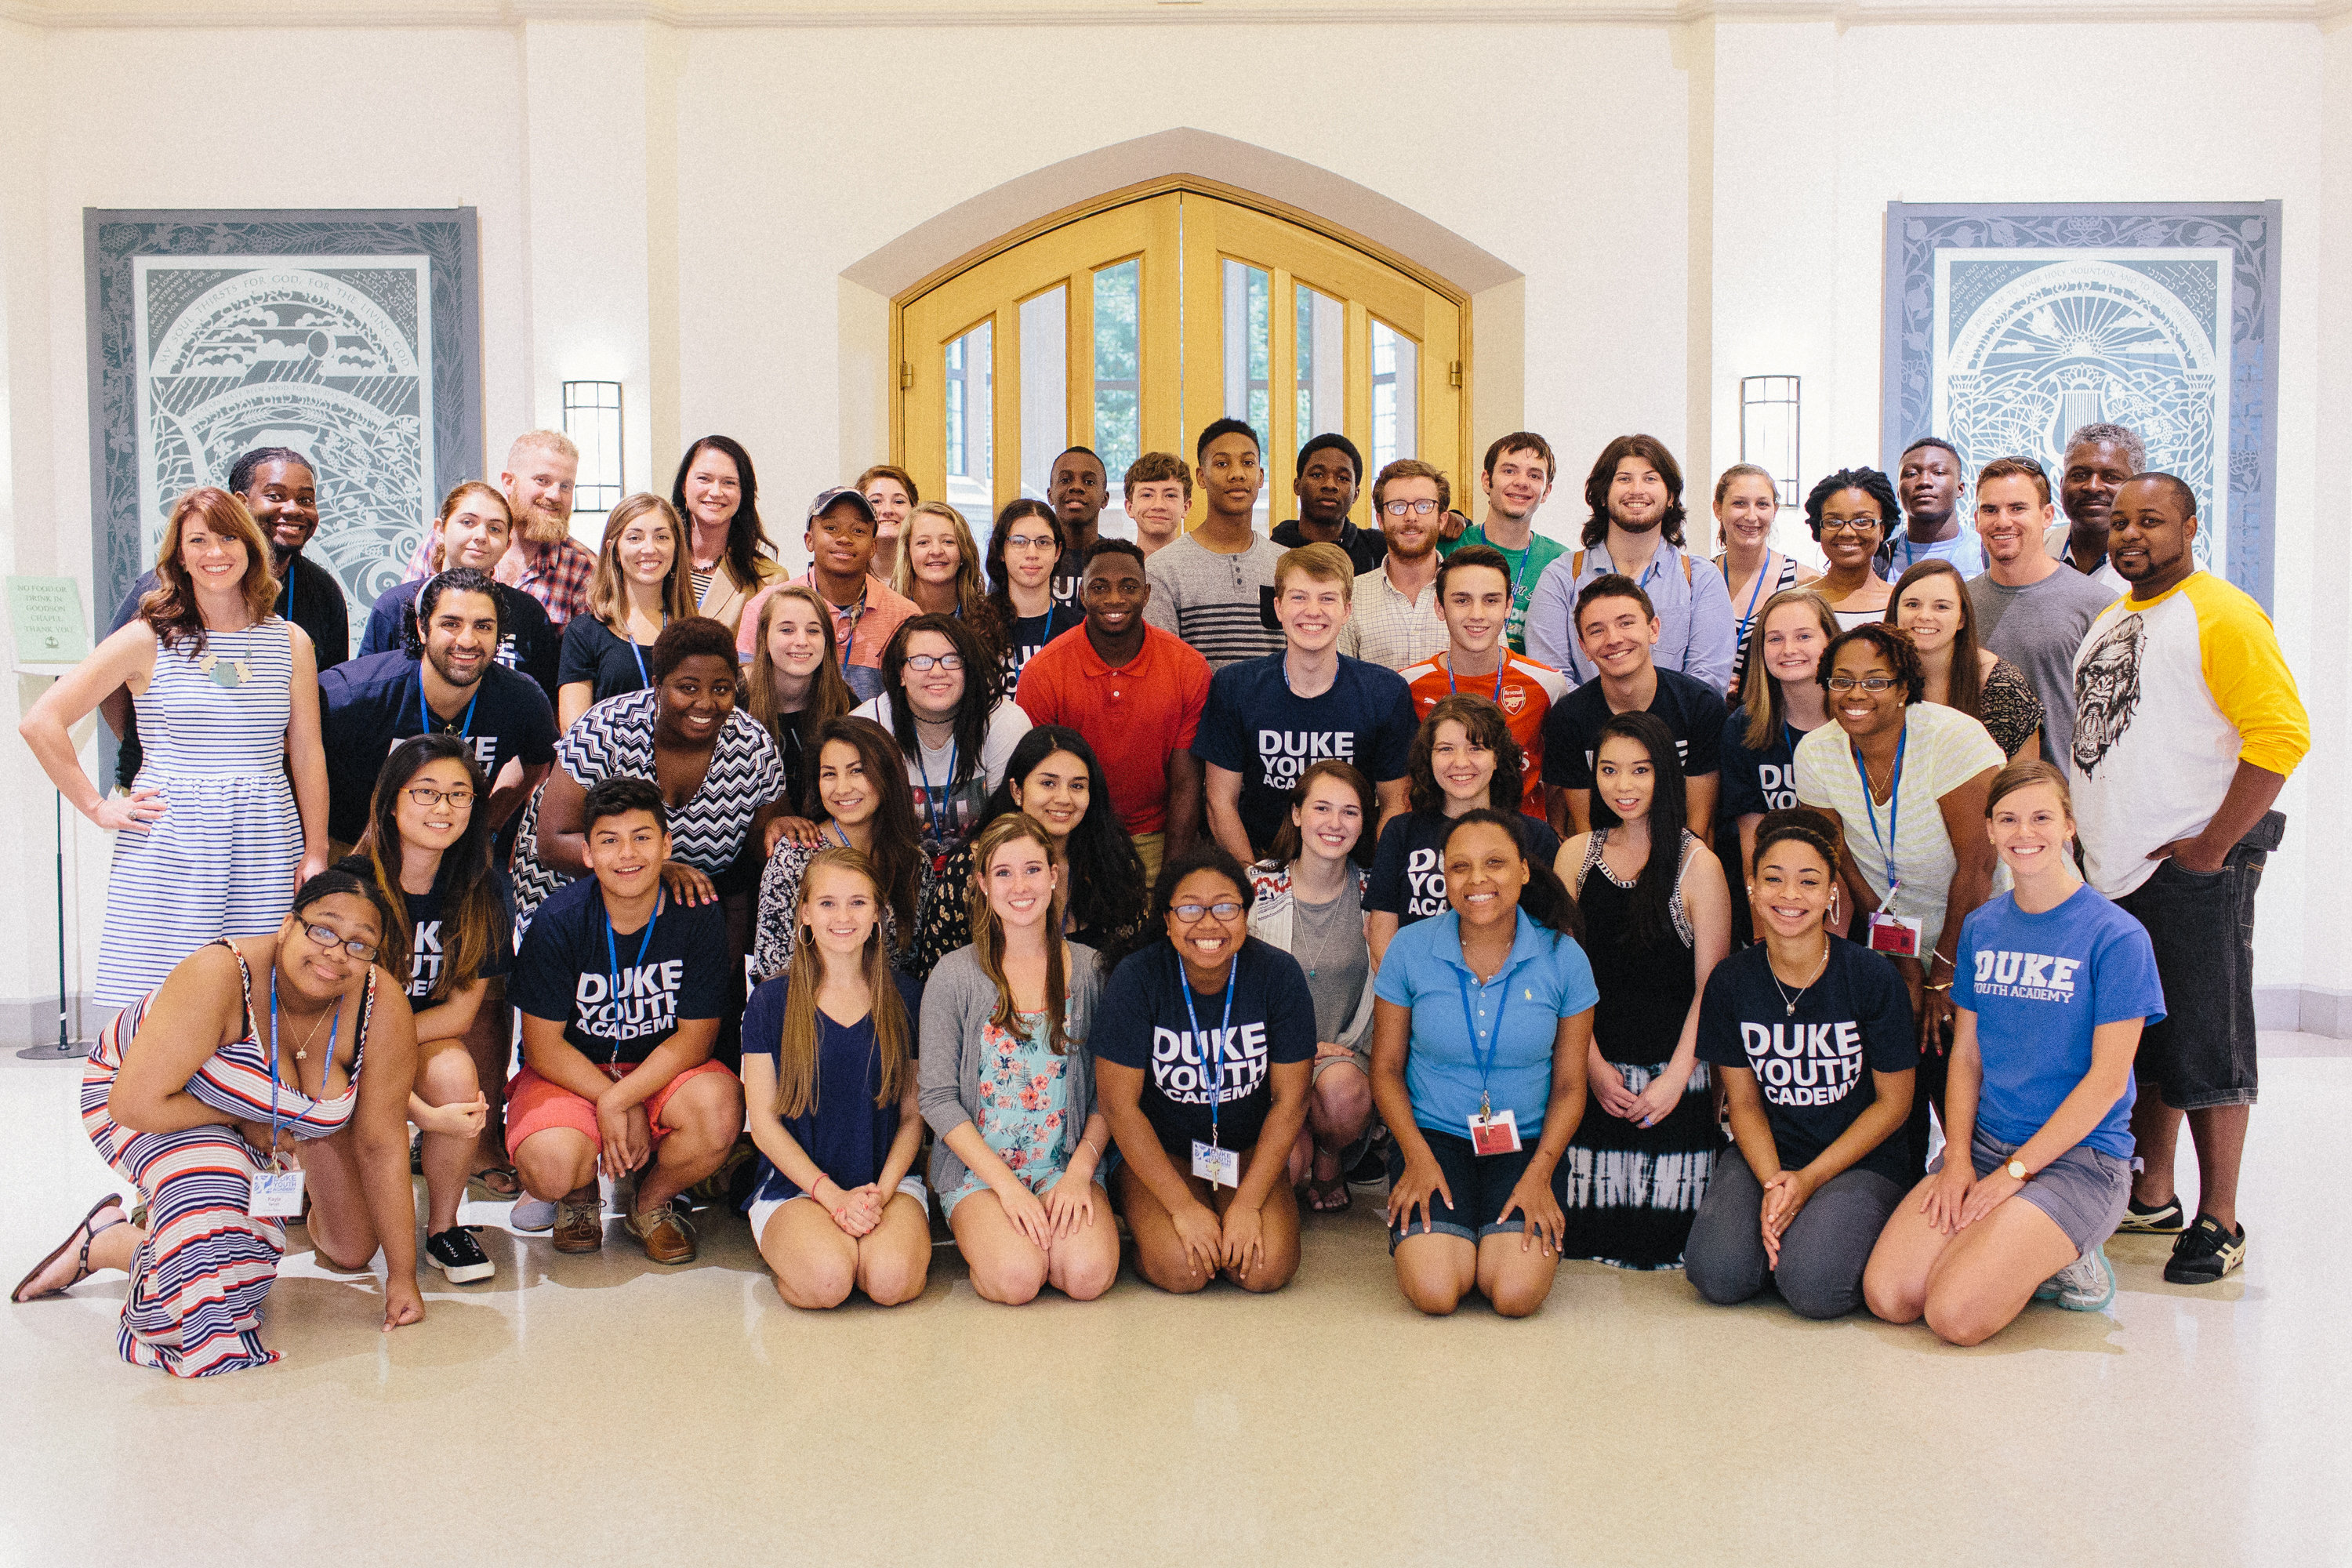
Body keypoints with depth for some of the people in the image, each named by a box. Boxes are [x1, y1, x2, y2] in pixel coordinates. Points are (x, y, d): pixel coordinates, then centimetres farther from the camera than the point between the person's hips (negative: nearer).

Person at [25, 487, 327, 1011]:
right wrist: (97, 807, -2)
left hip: (265, 848, 2)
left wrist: (315, 854, 7)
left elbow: (307, 756, 11)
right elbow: (40, 722, 0)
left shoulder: (291, 642, 9)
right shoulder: (148, 639, 0)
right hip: (168, 849, -2)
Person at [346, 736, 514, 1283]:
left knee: (454, 1070, -35)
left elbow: (463, 1008, -6)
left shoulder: (484, 892, -5)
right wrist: (424, 1113, -30)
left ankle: (443, 1227, -11)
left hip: (429, 1039, 4)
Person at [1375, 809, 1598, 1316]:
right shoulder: (1410, 950, -5)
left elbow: (1569, 1086, 3)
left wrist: (1541, 1172, -10)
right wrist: (1417, 1155, -10)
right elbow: (1387, 1068, 4)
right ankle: (1435, 1235, 13)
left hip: (1527, 1143, 1)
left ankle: (1506, 1233, 13)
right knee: (1434, 1293, -22)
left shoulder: (1563, 958, -4)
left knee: (1516, 1295, -21)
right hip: (1433, 1136, 0)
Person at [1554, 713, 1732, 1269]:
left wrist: (1675, 1078, -12)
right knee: (1584, 1232, -1)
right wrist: (1594, 1065, -5)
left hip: (1673, 1076, -2)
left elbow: (1710, 987, -5)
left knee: (1663, 1236, -4)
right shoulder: (1577, 854, 6)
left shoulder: (1698, 864, -4)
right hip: (1594, 1072, 3)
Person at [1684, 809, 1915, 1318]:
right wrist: (1773, 1183, -14)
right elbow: (1744, 1100, 3)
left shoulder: (1873, 977, -12)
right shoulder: (1731, 981, -3)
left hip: (1862, 1159, -2)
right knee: (1717, 1275, -21)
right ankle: (1782, 1222, 9)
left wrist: (1810, 1179, -12)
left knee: (1812, 1286, -26)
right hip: (1766, 1155, 3)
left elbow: (1894, 1101, -5)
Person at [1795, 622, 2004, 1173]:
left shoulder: (1953, 739, -23)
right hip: (1899, 934, 4)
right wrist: (1901, 958, -7)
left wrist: (1944, 974, -14)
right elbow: (1843, 861, -1)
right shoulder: (1816, 754, -8)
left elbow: (1976, 865, -20)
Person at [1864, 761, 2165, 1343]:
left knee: (1956, 1315, -24)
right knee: (1887, 1295, -15)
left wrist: (2014, 1171, -14)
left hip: (2078, 1154, -5)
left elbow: (2107, 1080, -11)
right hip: (1984, 1143, 5)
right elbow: (1966, 1055, 11)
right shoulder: (1980, 928, 9)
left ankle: (2060, 1260, 4)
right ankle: (2030, 1252, 8)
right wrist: (1957, 1159, -4)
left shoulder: (2116, 936, -8)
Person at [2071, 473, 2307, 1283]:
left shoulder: (2221, 615, -9)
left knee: (2203, 1049, -1)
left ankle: (2219, 1221, 9)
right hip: (2111, 872, 8)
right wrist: (2090, 840, 14)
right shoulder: (2108, 620, 16)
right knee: (2139, 1041, 15)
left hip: (2193, 874, -8)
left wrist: (2213, 846, -18)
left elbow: (2281, 732, -17)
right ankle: (2153, 1197, 27)